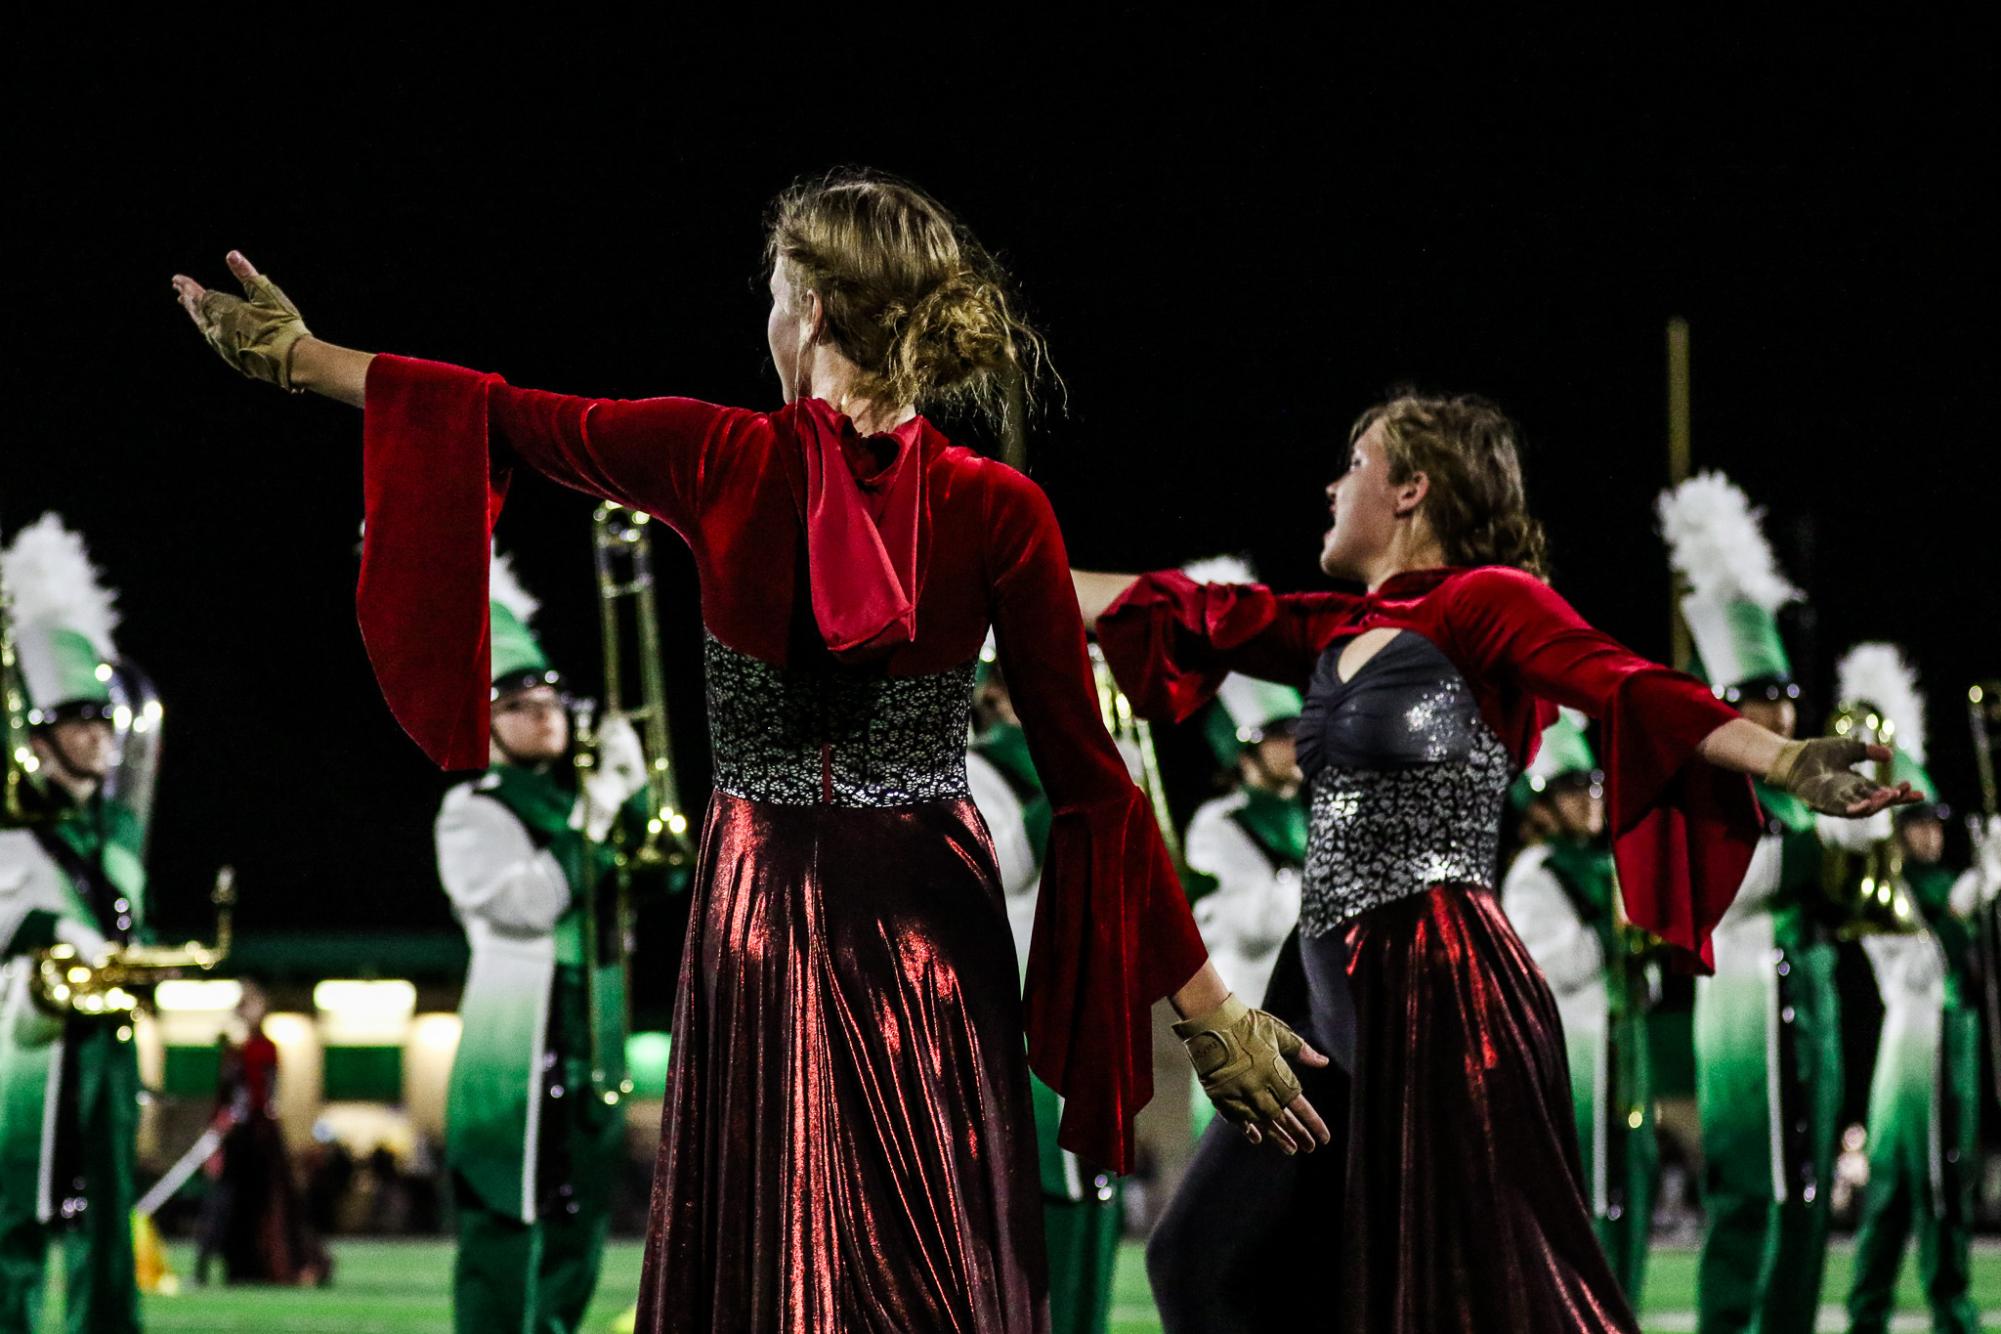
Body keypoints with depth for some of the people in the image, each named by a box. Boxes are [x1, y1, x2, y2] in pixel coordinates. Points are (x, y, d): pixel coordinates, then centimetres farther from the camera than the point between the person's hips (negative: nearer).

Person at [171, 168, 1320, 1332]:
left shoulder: (721, 462, -10)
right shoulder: (998, 511, -10)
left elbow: (501, 415, 5)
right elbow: (1087, 772, -9)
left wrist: (298, 354, 20)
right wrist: (1210, 1006, -4)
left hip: (763, 918, 0)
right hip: (931, 928, 0)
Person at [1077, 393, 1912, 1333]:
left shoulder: (1481, 603, -6)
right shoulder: (1344, 630, 17)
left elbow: (1620, 682, -21)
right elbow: (1190, 617, 26)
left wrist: (1782, 758, -37)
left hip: (1435, 993, -9)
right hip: (1336, 997, 9)